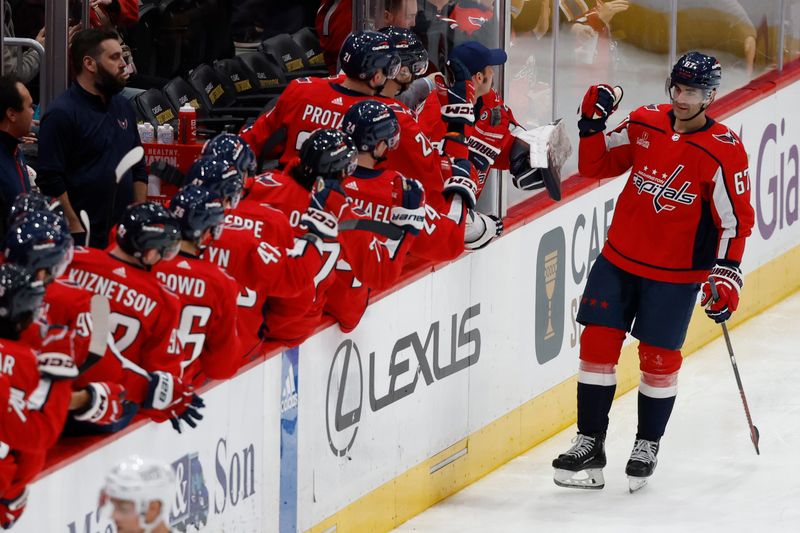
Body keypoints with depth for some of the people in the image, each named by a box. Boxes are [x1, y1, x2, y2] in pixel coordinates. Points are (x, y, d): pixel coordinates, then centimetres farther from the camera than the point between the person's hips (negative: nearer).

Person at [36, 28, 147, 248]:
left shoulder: (124, 107, 15)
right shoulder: (61, 114, -10)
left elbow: (139, 168, 21)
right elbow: (50, 181, -15)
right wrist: (76, 229, -18)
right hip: (83, 237, -7)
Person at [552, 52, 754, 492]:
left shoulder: (724, 152, -13)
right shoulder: (644, 124, -1)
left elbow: (735, 218, -11)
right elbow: (596, 165, 8)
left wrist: (726, 272, -19)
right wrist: (592, 125, -9)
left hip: (675, 273, -4)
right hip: (620, 257, 4)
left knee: (658, 356, 3)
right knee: (598, 342, 0)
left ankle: (648, 444, 24)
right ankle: (589, 443, 8)